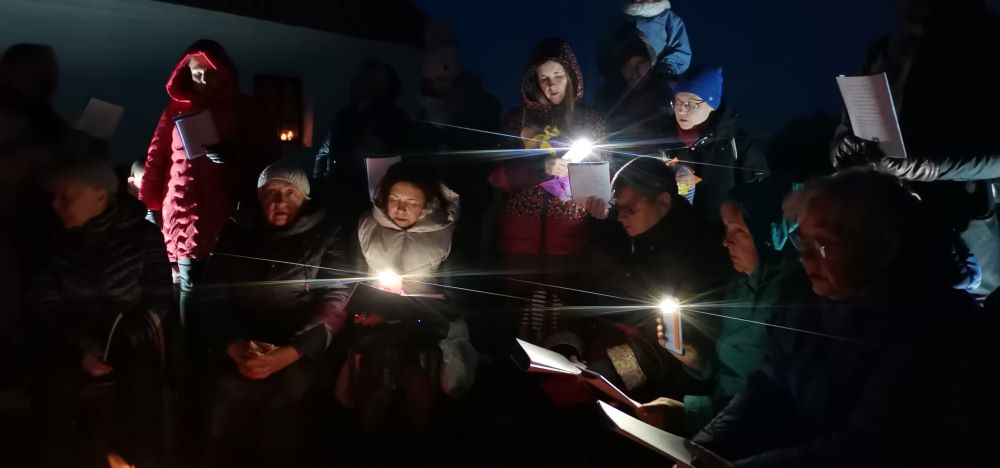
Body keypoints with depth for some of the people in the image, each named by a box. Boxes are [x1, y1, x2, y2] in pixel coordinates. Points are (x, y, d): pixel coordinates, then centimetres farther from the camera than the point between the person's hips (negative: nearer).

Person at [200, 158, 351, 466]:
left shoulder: (326, 238, 7)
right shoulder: (236, 234, 13)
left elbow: (335, 302, -3)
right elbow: (213, 296, 6)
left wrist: (286, 354, -17)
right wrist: (235, 347, -13)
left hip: (298, 358, -2)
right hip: (239, 357, 2)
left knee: (280, 443, -16)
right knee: (225, 440, -11)